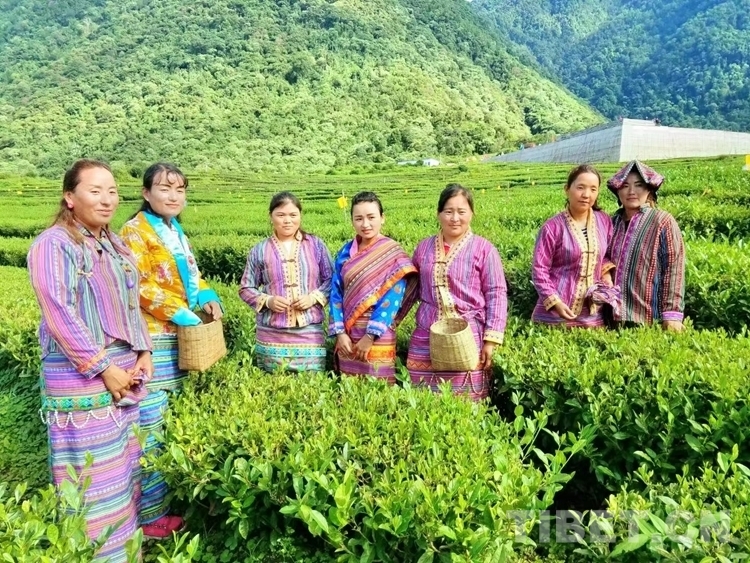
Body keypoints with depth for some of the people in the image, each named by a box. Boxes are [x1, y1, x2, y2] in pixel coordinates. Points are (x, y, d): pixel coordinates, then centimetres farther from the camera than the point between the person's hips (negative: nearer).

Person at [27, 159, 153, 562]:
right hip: (81, 378, -7)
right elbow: (59, 315, -17)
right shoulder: (53, 244, -10)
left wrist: (143, 353, 4)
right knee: (93, 477, 0)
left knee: (125, 469, 15)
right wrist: (102, 368, -17)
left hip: (125, 371, 7)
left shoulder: (116, 245, 12)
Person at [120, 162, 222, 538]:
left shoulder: (176, 232, 18)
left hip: (180, 338, 9)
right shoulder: (135, 231, -8)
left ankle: (172, 495, 29)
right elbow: (138, 286, -18)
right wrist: (182, 313, -18)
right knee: (149, 426, -5)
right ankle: (149, 515, 7)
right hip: (152, 340, -9)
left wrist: (208, 297, 4)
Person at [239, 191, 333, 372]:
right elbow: (245, 288, 9)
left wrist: (314, 297, -10)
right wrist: (267, 301, -9)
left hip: (310, 333, 0)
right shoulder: (259, 250, 3)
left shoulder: (316, 245, 4)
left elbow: (331, 279, 7)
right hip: (271, 336, 0)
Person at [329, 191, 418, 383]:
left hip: (378, 338, -4)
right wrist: (340, 332, -6)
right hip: (348, 336, 4)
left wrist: (371, 336, -16)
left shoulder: (393, 254, -8)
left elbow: (393, 299, -13)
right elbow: (336, 293, 4)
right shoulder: (345, 253, 5)